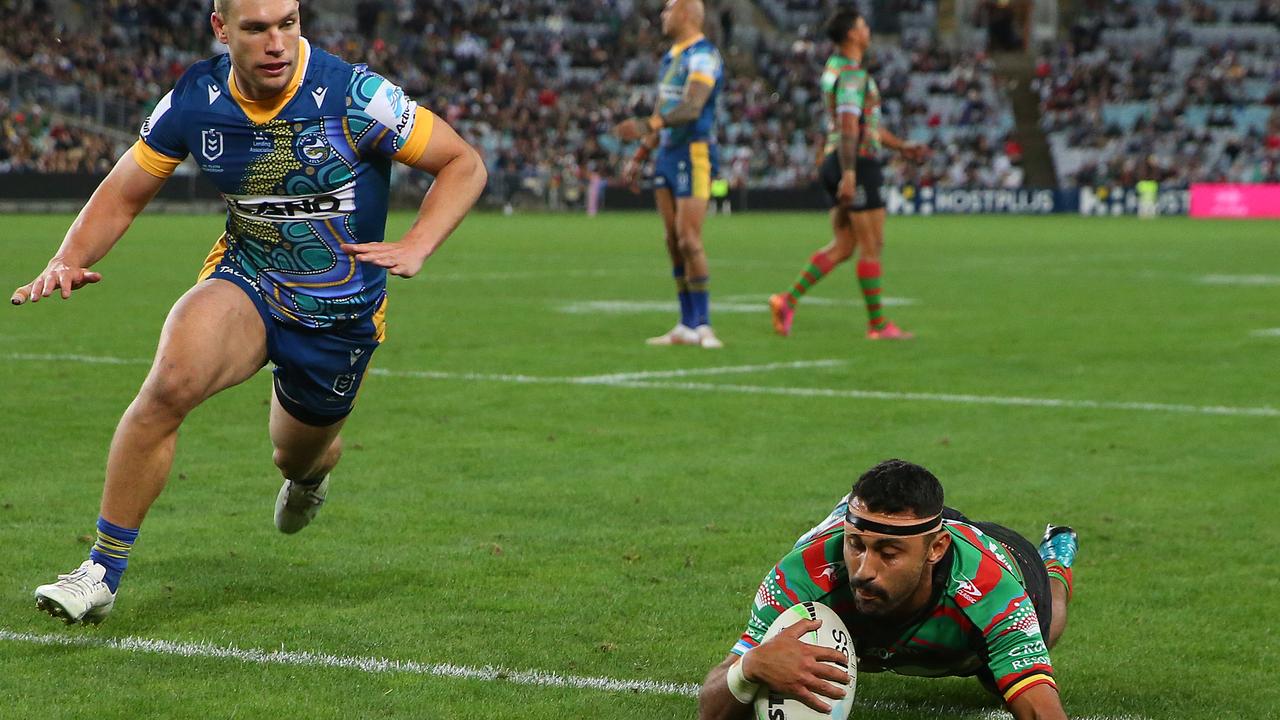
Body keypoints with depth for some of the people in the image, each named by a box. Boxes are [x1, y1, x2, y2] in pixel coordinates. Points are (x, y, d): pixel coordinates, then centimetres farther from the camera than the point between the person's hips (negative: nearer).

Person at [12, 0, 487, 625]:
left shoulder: (354, 98, -22)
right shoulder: (194, 100, -12)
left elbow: (464, 164, -13)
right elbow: (123, 194, 1)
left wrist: (415, 248, -28)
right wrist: (69, 260, -17)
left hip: (340, 313, 0)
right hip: (244, 284, 1)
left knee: (298, 458, 19)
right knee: (171, 380, -30)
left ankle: (311, 470, 63)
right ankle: (102, 572, -20)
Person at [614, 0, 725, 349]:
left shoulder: (703, 56, -13)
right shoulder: (671, 57, 17)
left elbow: (692, 107, -27)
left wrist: (647, 125, -38)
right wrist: (639, 156, 23)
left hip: (694, 155, -9)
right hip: (667, 154, 9)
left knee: (689, 241, -13)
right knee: (674, 242, 6)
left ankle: (703, 325, -8)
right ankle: (687, 326, 9)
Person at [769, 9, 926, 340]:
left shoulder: (835, 67, 19)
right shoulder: (852, 74, -14)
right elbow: (849, 127, -24)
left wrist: (903, 147, 28)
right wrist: (849, 174, -30)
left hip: (837, 164, 10)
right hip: (858, 164, -10)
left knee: (843, 246, 10)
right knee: (871, 247, -2)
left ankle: (788, 300, 1)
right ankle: (877, 324, 2)